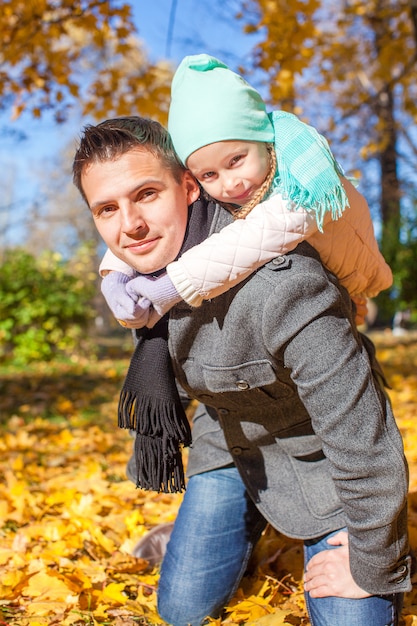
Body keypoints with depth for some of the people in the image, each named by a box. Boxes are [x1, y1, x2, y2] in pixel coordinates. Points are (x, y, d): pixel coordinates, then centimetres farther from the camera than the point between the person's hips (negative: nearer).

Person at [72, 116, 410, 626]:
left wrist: (374, 570, -19)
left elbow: (364, 437, -31)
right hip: (226, 440, 6)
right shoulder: (137, 262, -14)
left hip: (315, 453, -5)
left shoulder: (278, 283, -39)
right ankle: (244, 529, 36)